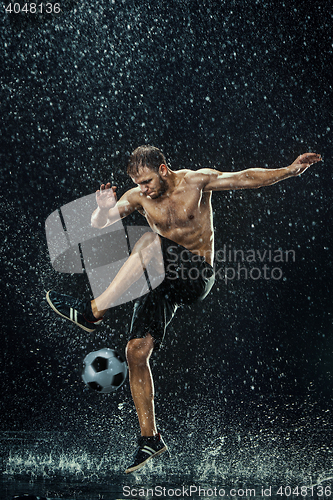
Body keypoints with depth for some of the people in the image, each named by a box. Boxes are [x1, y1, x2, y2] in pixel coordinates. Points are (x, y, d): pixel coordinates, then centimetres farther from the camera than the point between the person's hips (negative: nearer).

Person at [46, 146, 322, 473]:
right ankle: (150, 438, 4)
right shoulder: (138, 197, 3)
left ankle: (94, 312, -31)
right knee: (136, 352, -9)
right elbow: (98, 225, 0)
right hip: (163, 281, 4)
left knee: (151, 242, -31)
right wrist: (104, 209, -23)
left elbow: (246, 178, -2)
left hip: (197, 277, -4)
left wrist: (291, 169, -11)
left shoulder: (197, 181, -3)